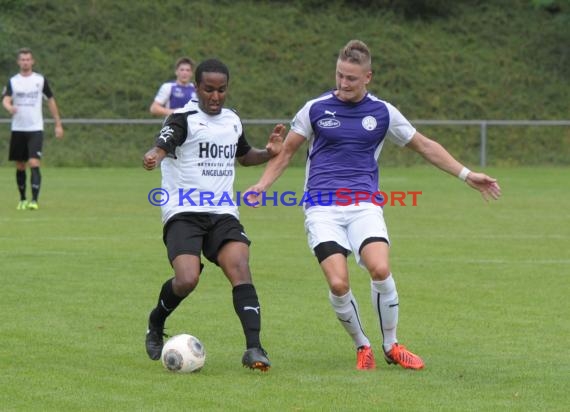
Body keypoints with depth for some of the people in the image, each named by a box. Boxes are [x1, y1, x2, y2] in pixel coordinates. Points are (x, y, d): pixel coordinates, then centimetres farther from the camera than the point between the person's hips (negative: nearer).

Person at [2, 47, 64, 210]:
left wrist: (58, 124, 7)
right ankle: (22, 199, 22)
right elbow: (5, 99, -11)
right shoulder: (13, 81, 3)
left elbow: (51, 100, 9)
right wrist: (9, 107, -36)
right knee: (20, 166, 8)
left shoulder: (40, 79, 2)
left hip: (35, 129, -2)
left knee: (34, 164, -15)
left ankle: (34, 200, -19)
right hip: (17, 129, 2)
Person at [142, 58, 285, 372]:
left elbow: (244, 156, 35)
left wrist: (269, 153, 14)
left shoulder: (232, 121, 16)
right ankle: (156, 324, 11)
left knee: (240, 269, -20)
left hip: (223, 213, 5)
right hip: (184, 213, -4)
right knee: (187, 280, -21)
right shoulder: (184, 119, -3)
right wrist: (153, 157, -46)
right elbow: (162, 146, -22)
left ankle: (253, 348, -24)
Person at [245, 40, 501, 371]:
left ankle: (391, 345, -1)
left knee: (380, 269, -24)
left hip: (364, 205, 1)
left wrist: (466, 174, 16)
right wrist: (261, 186, 1)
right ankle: (362, 346, 7)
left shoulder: (382, 112, 8)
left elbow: (424, 145, 18)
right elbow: (287, 151, 14)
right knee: (338, 283, -19)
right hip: (322, 208, -1)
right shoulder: (316, 109, 5)